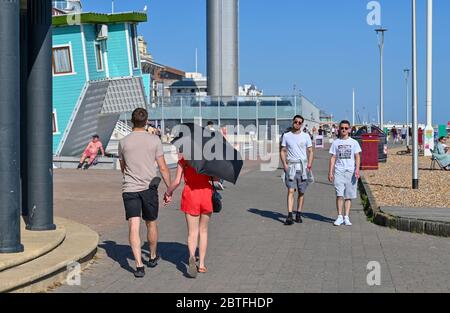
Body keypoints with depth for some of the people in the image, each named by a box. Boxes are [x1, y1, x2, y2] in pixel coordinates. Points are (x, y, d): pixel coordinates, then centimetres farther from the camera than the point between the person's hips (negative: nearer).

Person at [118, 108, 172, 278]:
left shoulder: (123, 142, 2)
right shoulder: (154, 140, -2)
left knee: (134, 227, -4)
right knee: (151, 224, 17)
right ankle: (153, 257, 35)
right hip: (149, 187, 0)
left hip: (129, 189, 0)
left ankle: (139, 265, -12)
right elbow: (163, 168, -1)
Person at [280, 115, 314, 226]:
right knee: (291, 191, -12)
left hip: (303, 166, 1)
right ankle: (289, 216, -18)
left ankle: (298, 215, 15)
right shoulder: (286, 136, 7)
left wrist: (309, 164, -5)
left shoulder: (306, 136, 8)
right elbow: (283, 151, 10)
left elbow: (310, 152, 9)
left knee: (301, 192, 5)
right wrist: (284, 164, -5)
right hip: (291, 166, -1)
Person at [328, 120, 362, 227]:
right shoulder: (336, 143, 10)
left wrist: (357, 170, -10)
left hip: (350, 171, 0)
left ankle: (346, 217, 6)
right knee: (339, 194, -10)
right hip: (339, 171, 0)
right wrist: (330, 172, 2)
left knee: (349, 195, 2)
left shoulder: (354, 142, 7)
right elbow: (333, 158, 10)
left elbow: (357, 157, 3)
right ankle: (340, 216, -5)